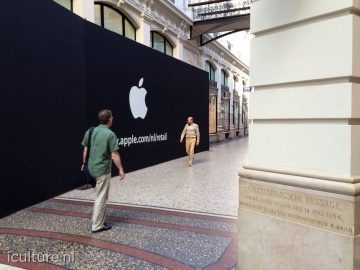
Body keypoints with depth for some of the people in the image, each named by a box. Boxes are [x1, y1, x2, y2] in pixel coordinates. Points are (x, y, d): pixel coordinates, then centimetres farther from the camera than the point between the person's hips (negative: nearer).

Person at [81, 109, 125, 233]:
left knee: (101, 194, 25)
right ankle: (97, 225, 12)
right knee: (101, 198, 3)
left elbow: (85, 149, 9)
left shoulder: (90, 131, 2)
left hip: (91, 168, 8)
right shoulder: (110, 134, -17)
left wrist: (84, 163, 21)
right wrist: (121, 169, -9)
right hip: (103, 169, -7)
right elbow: (114, 155, -18)